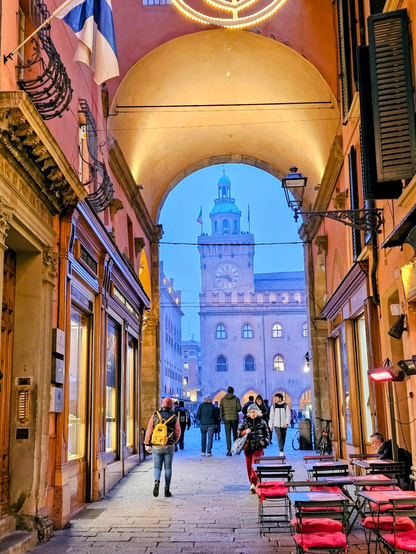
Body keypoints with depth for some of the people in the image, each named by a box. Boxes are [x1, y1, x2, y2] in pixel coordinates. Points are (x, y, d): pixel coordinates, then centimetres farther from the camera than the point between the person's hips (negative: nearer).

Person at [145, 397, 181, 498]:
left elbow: (149, 430, -4)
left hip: (156, 447, 0)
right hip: (169, 447, 0)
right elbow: (177, 433, 1)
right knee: (168, 468, 9)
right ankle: (167, 490, 9)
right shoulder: (174, 418, -2)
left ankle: (157, 481, -18)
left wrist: (147, 444, 3)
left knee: (157, 467, 9)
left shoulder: (155, 415, -2)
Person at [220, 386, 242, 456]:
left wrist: (222, 417, 9)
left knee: (228, 435, 0)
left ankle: (229, 450, -8)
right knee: (235, 434, 14)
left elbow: (220, 409, -2)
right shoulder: (236, 399, -2)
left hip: (226, 419, 0)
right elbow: (239, 408, -8)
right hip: (234, 418, 0)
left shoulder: (223, 399, 1)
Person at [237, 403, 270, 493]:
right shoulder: (245, 421, 6)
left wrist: (264, 441, -3)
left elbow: (267, 434, 13)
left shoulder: (262, 422, 4)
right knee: (249, 466, 6)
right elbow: (238, 432, 8)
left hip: (258, 447, -2)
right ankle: (252, 483, 19)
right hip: (248, 447, 2)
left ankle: (254, 483, -18)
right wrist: (245, 432, -11)